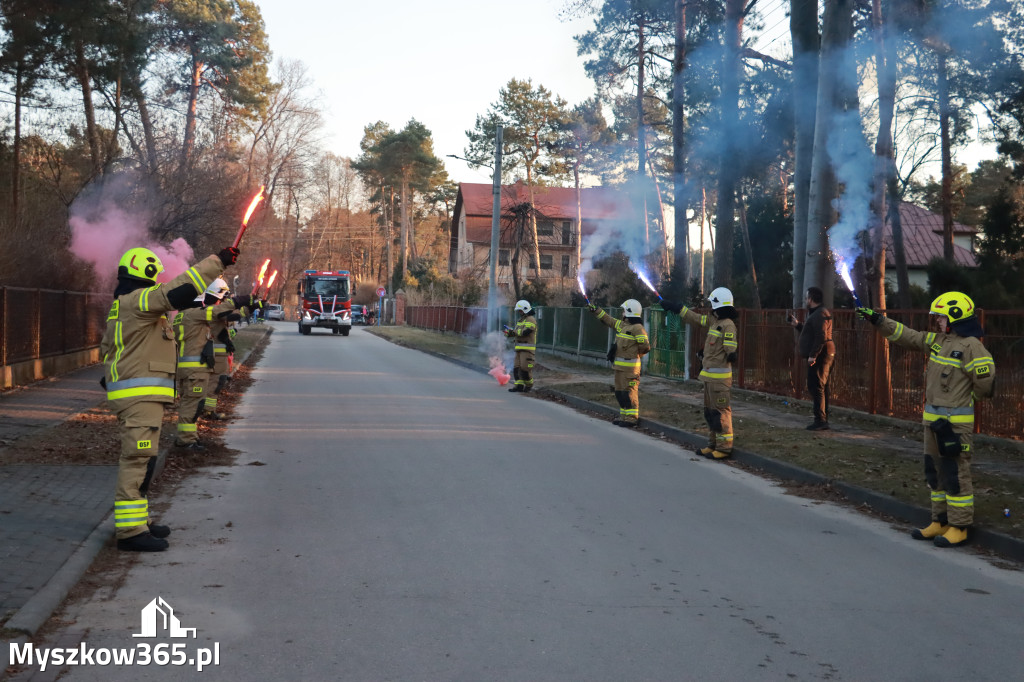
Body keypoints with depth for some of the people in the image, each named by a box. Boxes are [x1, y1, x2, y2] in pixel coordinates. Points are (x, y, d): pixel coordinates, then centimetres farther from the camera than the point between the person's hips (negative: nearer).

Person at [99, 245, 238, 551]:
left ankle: (138, 520, 26)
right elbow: (179, 291, -22)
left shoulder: (121, 305, 20)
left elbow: (107, 347, 26)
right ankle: (130, 531, -12)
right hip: (140, 395, -11)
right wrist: (217, 261, -17)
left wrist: (110, 379, 31)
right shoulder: (138, 300, -12)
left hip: (137, 396, 11)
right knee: (138, 458, -12)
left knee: (140, 459, 17)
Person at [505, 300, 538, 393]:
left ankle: (529, 386, 5)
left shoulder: (531, 320, -9)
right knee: (517, 367, 3)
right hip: (520, 348, 9)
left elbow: (525, 332, -20)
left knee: (525, 368, -10)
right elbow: (517, 333, 20)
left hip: (527, 349, -9)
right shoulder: (521, 320, 22)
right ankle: (519, 385, 4)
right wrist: (509, 333, 1)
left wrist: (513, 331, -11)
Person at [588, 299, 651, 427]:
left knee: (629, 392, -8)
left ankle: (632, 419, -5)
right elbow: (608, 319, 27)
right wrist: (595, 310, 30)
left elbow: (645, 347, -17)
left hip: (630, 366, -10)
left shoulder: (637, 328, -14)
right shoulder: (621, 325, 13)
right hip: (620, 365, 10)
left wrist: (634, 355, -1)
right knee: (620, 392, 14)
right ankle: (624, 416, 22)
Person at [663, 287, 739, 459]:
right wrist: (674, 307, 23)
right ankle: (713, 445, 23)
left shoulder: (728, 325, -16)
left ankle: (724, 448, -1)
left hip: (719, 376, -10)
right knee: (710, 411, 15)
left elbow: (731, 351, -20)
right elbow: (694, 318, 21)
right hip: (709, 375, 10)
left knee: (721, 411, -6)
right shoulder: (714, 322, 11)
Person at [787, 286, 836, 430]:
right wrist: (797, 325, 25)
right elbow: (811, 333, 29)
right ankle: (823, 420, 18)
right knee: (821, 388, 13)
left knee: (816, 387, -10)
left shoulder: (819, 314, -15)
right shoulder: (817, 314, 20)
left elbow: (821, 337, -24)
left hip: (820, 356, -11)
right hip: (822, 356, 11)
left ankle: (820, 420, -11)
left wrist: (813, 355, -24)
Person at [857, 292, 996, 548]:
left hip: (956, 421, -9)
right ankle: (940, 522, 24)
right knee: (935, 471, 15)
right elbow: (906, 336, 16)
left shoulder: (971, 345, -14)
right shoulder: (938, 340, 11)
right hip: (933, 418, 9)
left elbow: (985, 382, -14)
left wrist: (966, 397, 3)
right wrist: (878, 320, 12)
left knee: (955, 473, -4)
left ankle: (958, 528, 4)